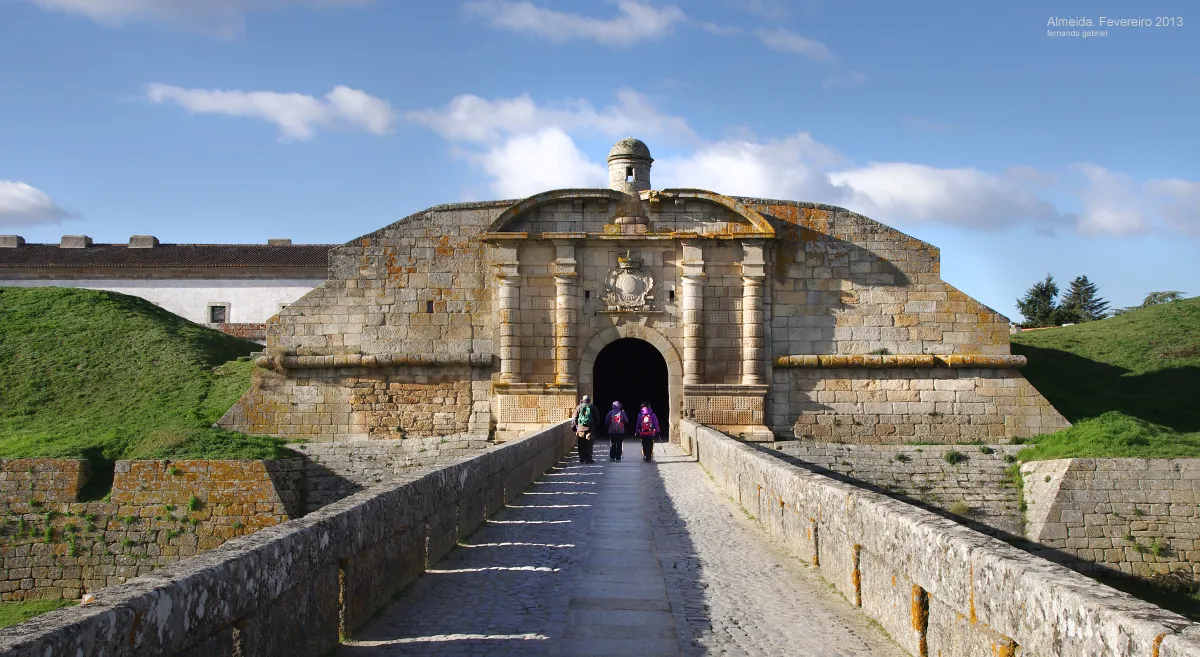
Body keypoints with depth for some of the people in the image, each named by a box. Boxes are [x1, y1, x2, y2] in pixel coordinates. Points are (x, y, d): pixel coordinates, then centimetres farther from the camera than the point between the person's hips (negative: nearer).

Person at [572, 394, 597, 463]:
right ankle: (588, 458, 0)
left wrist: (575, 426, 10)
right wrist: (595, 426, 15)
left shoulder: (578, 407, 3)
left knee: (581, 444, 8)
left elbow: (575, 418, 3)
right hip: (590, 428, -1)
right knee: (589, 444, 4)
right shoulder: (592, 407, 3)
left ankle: (582, 458, 10)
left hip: (580, 428, 1)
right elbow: (596, 418, 5)